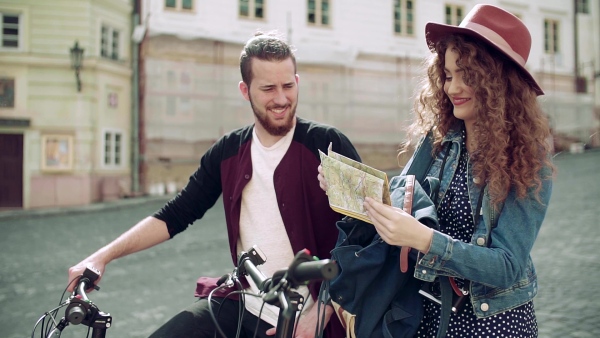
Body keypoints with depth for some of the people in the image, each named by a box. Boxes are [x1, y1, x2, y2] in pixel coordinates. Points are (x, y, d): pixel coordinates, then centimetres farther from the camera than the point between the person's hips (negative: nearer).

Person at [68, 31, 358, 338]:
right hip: (240, 305, 4)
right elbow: (176, 215, 4)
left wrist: (323, 312, -15)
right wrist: (104, 255, -5)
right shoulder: (228, 152, 2)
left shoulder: (327, 145, -10)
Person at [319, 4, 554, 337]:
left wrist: (424, 239, -35)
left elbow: (509, 266, -22)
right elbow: (399, 205, 3)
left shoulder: (529, 161, -16)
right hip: (428, 310, 3)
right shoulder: (437, 141, -6)